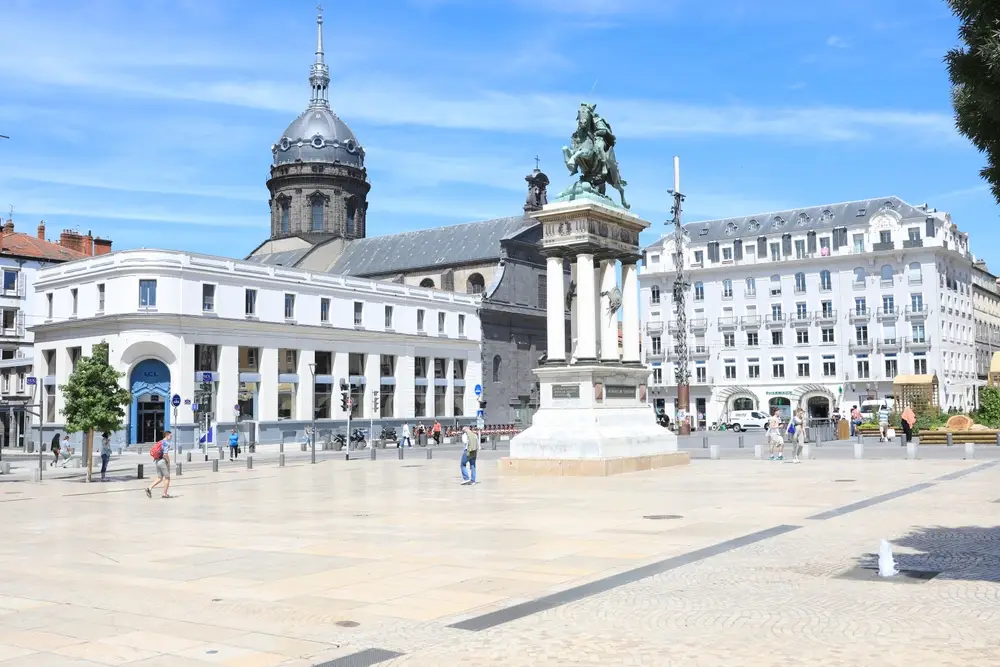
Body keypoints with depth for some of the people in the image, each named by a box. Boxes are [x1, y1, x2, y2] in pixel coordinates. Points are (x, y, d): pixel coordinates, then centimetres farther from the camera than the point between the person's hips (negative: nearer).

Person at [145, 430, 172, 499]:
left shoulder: (159, 443, 16)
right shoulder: (166, 443, -13)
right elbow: (165, 454, -23)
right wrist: (168, 461, -10)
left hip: (157, 462, 8)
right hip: (163, 462, -8)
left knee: (159, 478, 11)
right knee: (167, 478, 2)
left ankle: (149, 488, -7)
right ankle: (165, 493, 4)